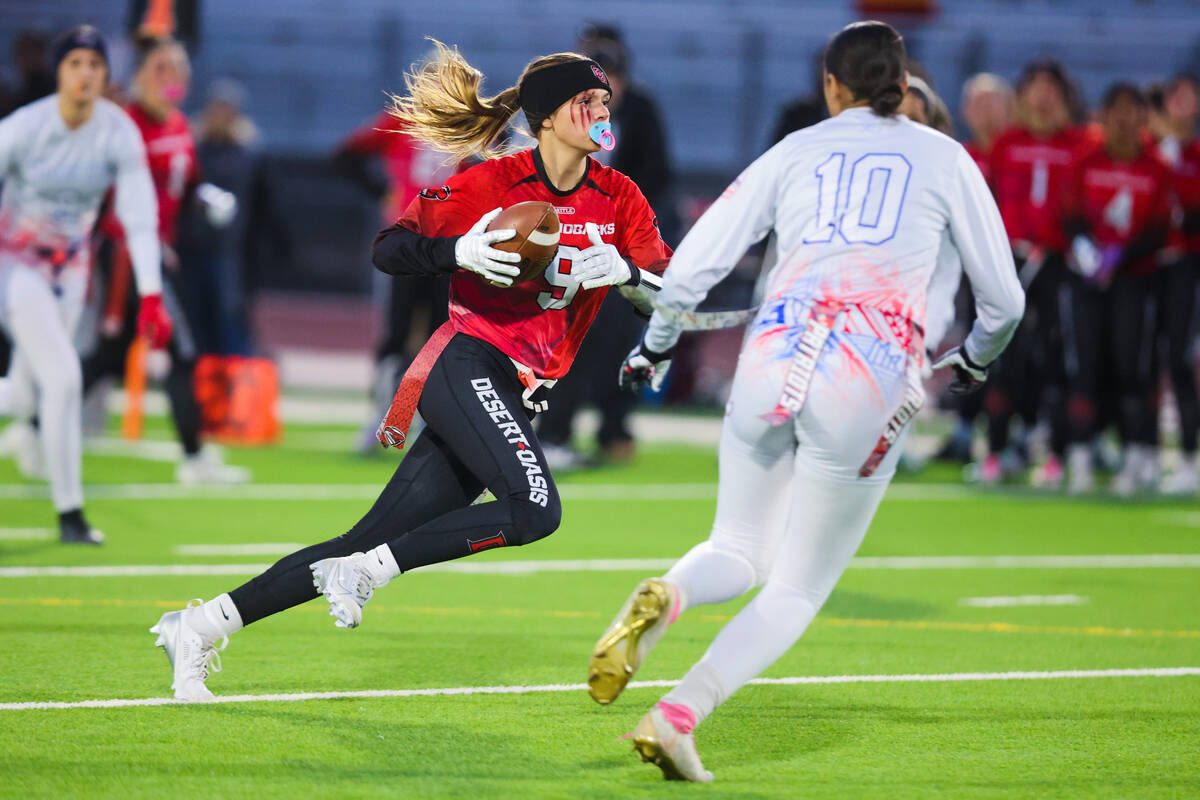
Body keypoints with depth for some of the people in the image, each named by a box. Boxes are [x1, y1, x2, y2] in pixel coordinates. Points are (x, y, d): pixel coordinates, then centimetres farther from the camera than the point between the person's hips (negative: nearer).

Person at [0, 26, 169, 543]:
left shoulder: (119, 133, -10)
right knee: (62, 376, -18)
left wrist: (151, 297, -18)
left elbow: (139, 216, -11)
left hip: (70, 268, 4)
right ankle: (69, 513, -8)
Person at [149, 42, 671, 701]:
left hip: (512, 398, 5)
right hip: (467, 367, -5)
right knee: (535, 508, -28)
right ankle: (365, 571, -17)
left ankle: (203, 624, 4)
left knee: (369, 545, 0)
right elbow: (388, 250, 0)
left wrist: (622, 270, -17)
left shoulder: (618, 198, 11)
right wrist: (460, 252, -18)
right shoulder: (493, 182, -2)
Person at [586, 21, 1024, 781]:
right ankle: (678, 715, -12)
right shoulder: (945, 158, 13)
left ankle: (662, 599, -14)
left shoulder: (795, 152, 15)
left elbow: (689, 270, 11)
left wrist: (656, 347, 29)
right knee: (795, 592, 10)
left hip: (774, 361, 2)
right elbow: (1003, 296, 16)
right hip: (873, 384, -2)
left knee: (740, 552, 22)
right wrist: (976, 359, 37)